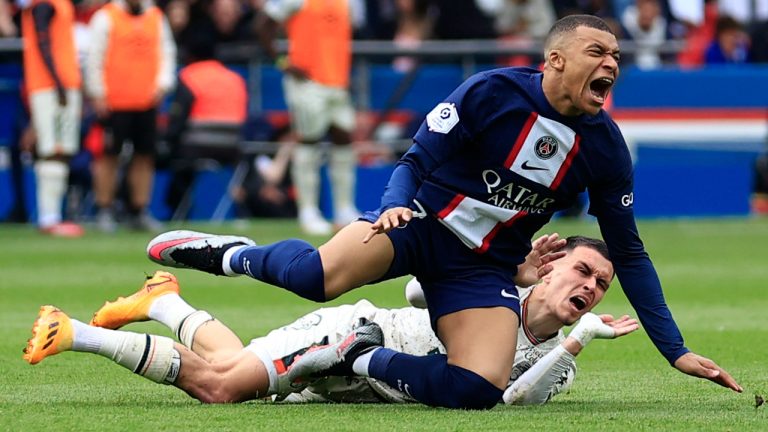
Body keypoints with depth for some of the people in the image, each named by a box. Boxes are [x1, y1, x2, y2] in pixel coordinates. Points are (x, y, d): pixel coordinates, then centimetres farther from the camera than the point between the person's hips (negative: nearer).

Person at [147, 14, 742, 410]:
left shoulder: (605, 147, -1)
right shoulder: (492, 93, -13)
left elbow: (627, 253, 7)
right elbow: (416, 160, -6)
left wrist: (676, 350, 6)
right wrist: (395, 205, -30)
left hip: (486, 270, 4)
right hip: (421, 223, -4)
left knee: (479, 391, -25)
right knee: (319, 276, -35)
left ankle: (364, 360, -2)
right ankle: (229, 255, -2)